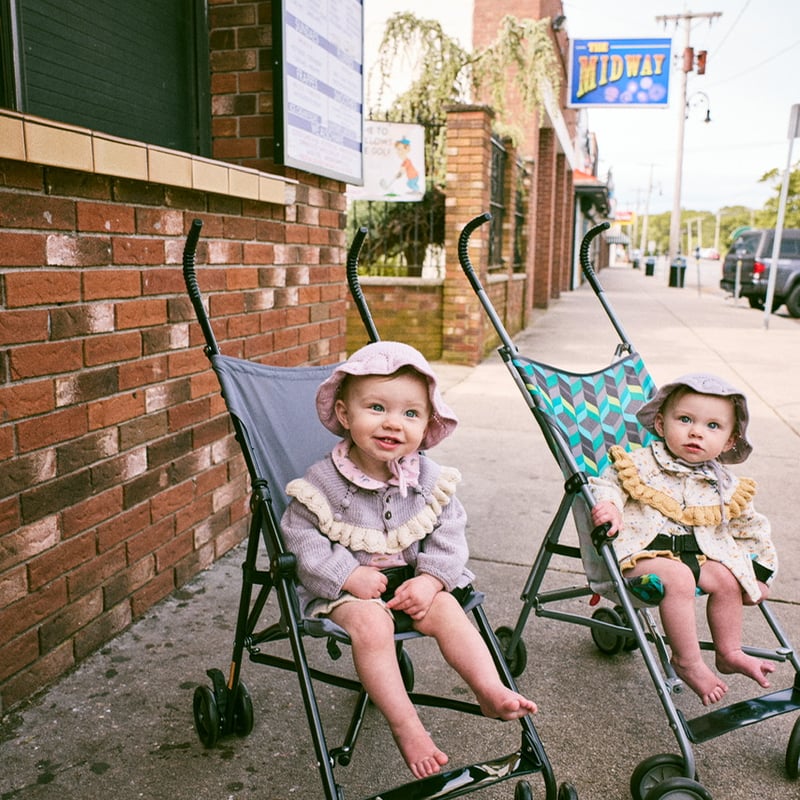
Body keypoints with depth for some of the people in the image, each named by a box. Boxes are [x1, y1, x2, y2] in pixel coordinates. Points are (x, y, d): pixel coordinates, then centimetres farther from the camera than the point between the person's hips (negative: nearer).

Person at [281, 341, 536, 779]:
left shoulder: (430, 478, -4)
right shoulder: (322, 482, -13)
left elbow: (449, 532, 1)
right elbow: (300, 536, -11)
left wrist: (431, 579, -16)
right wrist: (348, 575, -21)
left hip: (411, 582, 3)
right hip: (346, 588, -3)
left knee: (446, 610, -22)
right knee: (370, 622, -29)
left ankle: (492, 691, -15)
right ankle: (406, 726, -21)